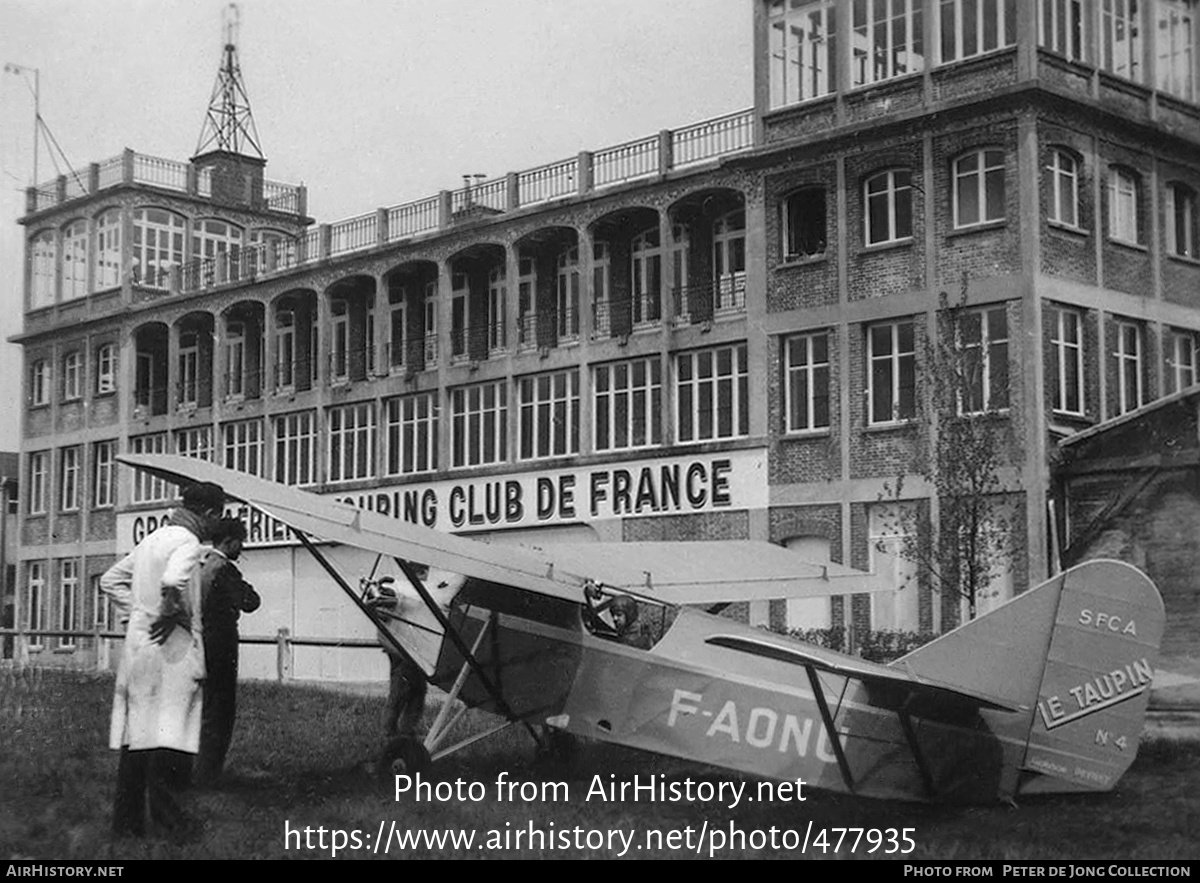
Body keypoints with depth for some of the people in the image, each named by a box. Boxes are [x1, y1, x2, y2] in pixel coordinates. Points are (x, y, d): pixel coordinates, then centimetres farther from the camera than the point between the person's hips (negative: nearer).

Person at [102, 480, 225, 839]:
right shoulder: (187, 542, -11)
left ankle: (126, 821, 13)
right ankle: (163, 809, -7)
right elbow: (172, 581, -32)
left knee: (137, 729, 10)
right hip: (173, 647, -8)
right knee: (171, 729, -5)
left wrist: (139, 611, 15)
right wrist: (172, 613, -16)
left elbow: (110, 580, 23)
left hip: (138, 643, 8)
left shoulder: (152, 539, 16)